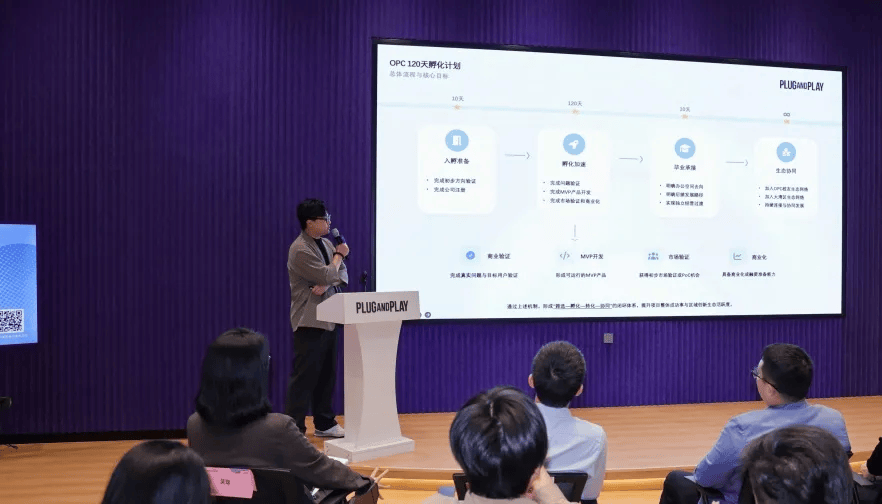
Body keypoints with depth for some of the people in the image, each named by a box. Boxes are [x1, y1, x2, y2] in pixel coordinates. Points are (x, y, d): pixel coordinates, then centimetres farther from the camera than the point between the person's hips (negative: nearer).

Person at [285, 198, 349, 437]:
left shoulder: (326, 243, 13)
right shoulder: (300, 249, -15)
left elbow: (341, 275, 8)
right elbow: (327, 276, -19)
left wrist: (326, 285, -12)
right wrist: (339, 255, -2)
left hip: (327, 318, 9)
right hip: (309, 320, -9)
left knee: (327, 373, 13)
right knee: (303, 376, -6)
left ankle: (324, 423, 24)